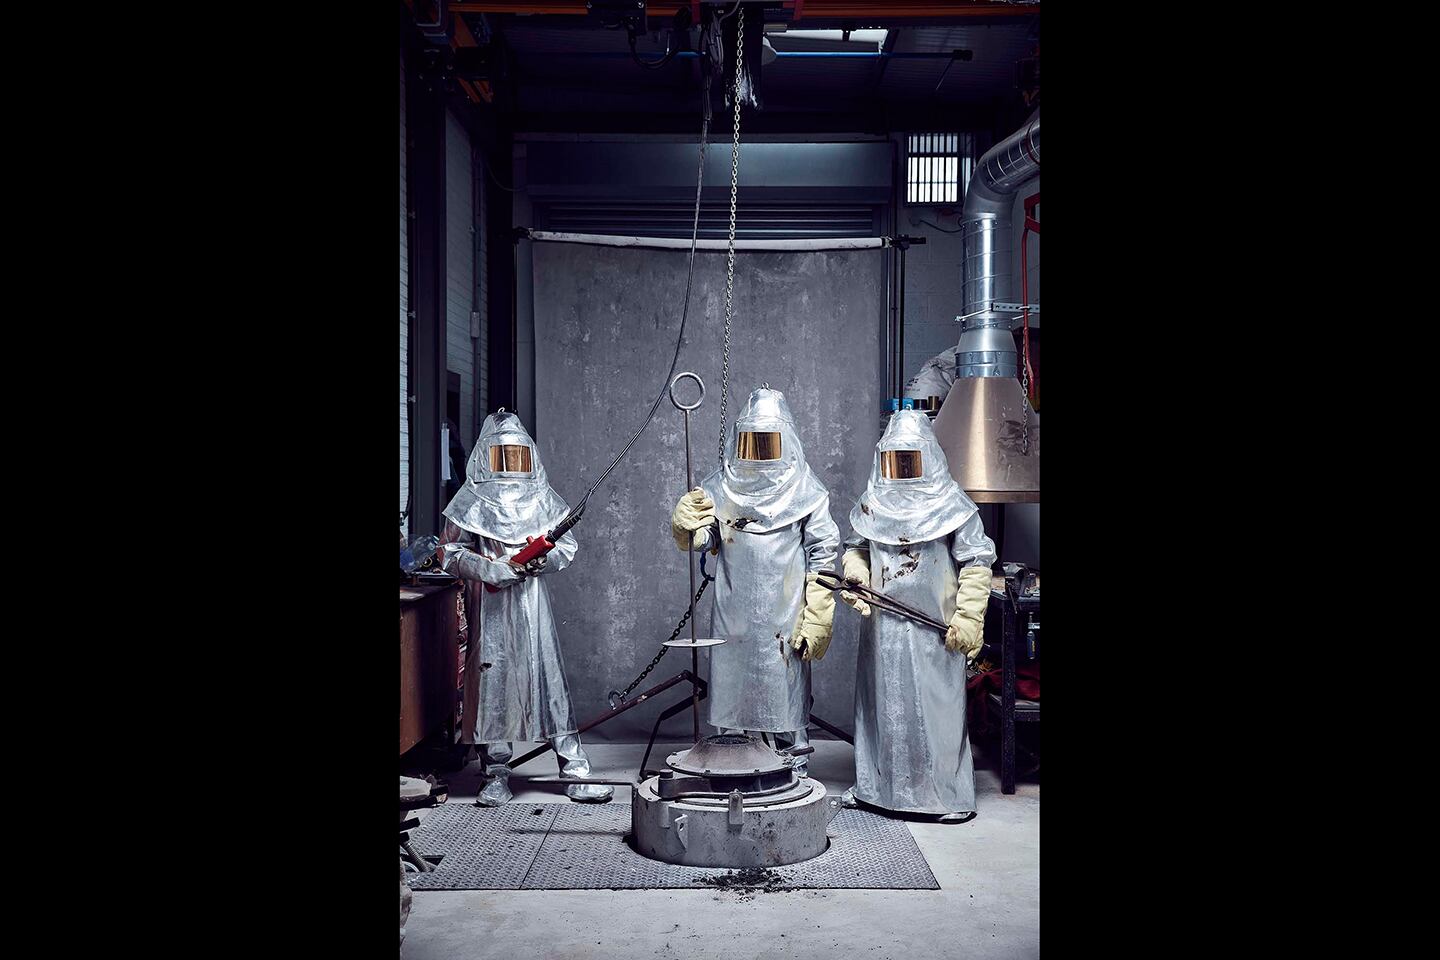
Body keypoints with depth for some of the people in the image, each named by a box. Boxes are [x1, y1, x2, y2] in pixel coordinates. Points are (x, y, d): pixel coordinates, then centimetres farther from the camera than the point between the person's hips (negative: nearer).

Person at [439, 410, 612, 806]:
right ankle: (497, 776, 14)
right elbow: (450, 553, 0)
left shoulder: (541, 497, 11)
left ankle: (574, 769, 5)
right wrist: (494, 569, -14)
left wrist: (545, 559, -11)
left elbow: (567, 545, 11)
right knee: (493, 681, 2)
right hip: (490, 607, -1)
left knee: (551, 676, -1)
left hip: (532, 604, 1)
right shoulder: (473, 500, 4)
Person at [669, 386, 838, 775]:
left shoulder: (804, 491, -2)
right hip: (734, 618, 3)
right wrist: (686, 524, -20)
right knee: (731, 692, 10)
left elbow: (822, 556, -3)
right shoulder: (722, 487, 6)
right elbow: (702, 539, 4)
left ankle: (796, 774, 18)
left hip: (785, 618, -3)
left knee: (787, 695, 4)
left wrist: (817, 620, -7)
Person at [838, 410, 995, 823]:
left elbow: (976, 563, -6)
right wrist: (856, 574, -3)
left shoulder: (950, 505, -6)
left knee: (937, 707, -1)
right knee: (879, 704, 12)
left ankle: (953, 795, 11)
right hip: (882, 624, 4)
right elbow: (855, 549, 19)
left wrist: (968, 618, -12)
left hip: (933, 629, -4)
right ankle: (872, 784, 25)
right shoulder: (873, 504, 7)